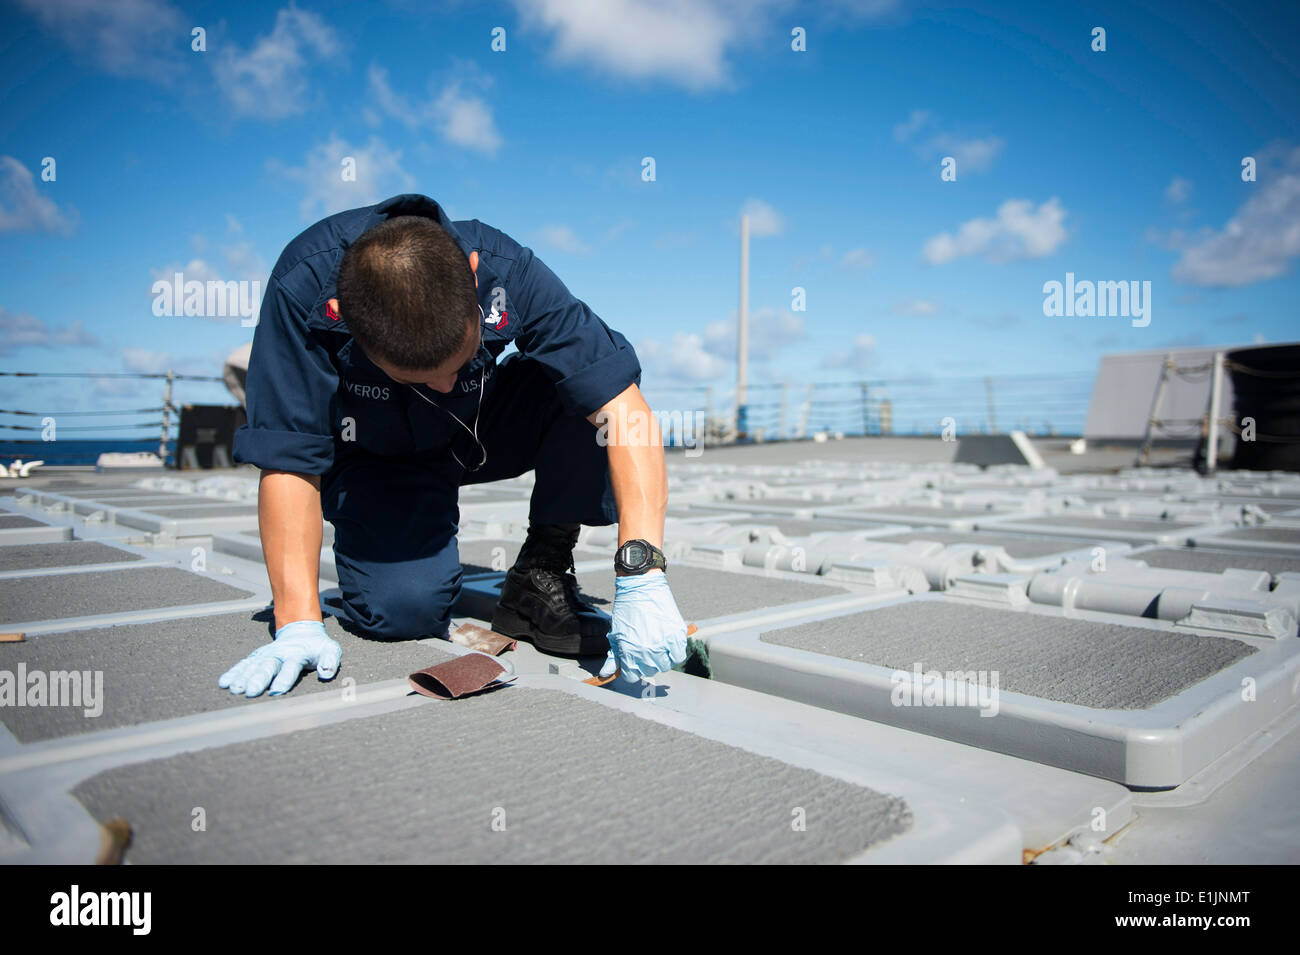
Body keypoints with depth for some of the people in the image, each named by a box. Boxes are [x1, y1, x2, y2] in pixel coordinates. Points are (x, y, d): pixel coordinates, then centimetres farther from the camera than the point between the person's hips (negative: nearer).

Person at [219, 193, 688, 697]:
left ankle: (541, 576, -13)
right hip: (378, 458, -1)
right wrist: (299, 624, -34)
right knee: (403, 606, -27)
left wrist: (641, 578, -45)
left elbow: (626, 411, -36)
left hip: (482, 429, 2)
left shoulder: (507, 271, -31)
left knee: (589, 384, -28)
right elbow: (289, 463, -28)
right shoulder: (303, 290, -32)